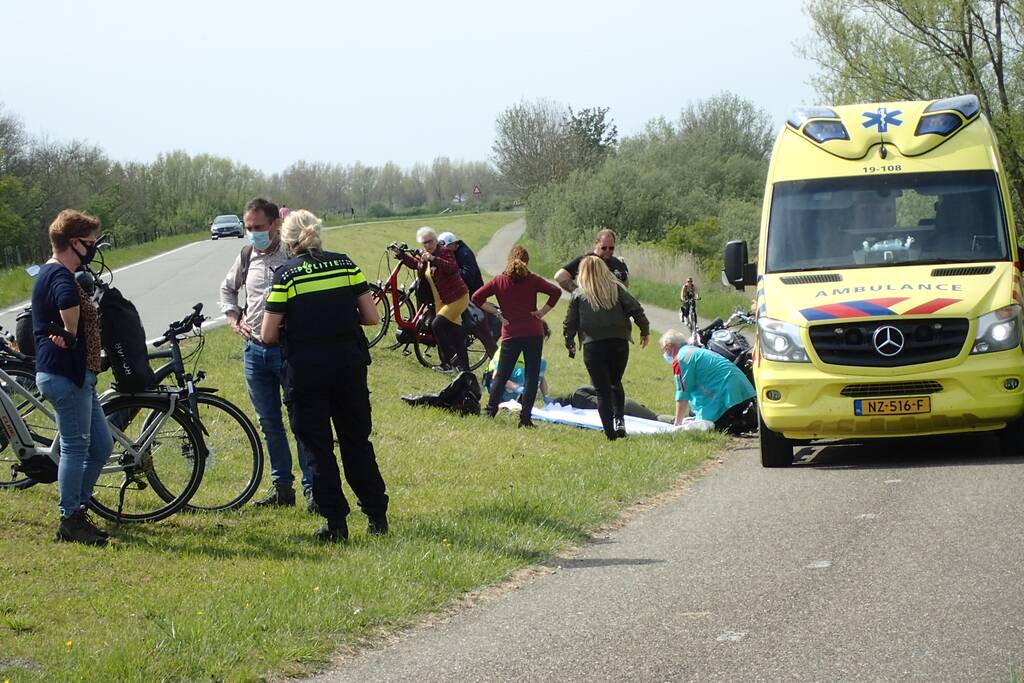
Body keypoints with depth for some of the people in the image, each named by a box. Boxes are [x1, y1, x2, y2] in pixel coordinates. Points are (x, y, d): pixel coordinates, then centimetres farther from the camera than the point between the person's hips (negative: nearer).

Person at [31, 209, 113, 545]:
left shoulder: (51, 274, 18)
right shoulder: (61, 276, -17)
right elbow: (69, 303, -40)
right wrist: (70, 334, -22)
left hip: (77, 375, 11)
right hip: (64, 374, -11)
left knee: (101, 445, 13)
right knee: (75, 445, -5)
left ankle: (77, 509, 20)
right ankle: (70, 521, 2)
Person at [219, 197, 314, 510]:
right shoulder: (247, 257, 8)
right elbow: (227, 289, 26)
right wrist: (234, 319, 12)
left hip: (289, 350, -6)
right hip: (255, 350, 6)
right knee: (269, 424, 10)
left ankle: (312, 487, 3)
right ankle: (282, 487, 18)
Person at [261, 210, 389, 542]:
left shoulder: (285, 275, -7)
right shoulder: (345, 265, 2)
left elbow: (269, 335, -8)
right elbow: (371, 316, 2)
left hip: (305, 369, -3)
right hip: (349, 362, 3)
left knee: (318, 448, 6)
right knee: (357, 441, 15)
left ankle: (336, 523, 5)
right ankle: (377, 515, 17)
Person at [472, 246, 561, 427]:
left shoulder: (499, 281, 2)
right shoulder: (532, 280, -2)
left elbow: (477, 297, -1)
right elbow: (555, 292, -11)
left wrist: (495, 312, 3)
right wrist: (542, 312, -3)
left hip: (510, 335, 1)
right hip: (533, 333, -1)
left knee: (501, 375, 11)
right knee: (532, 376, 3)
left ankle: (490, 412, 6)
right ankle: (525, 417, -3)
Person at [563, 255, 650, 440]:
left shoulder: (578, 295, 4)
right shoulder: (616, 289, 6)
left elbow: (569, 324, 6)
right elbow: (635, 309, -3)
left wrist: (570, 345, 20)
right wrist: (645, 330, 8)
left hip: (593, 347, -2)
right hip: (619, 343, 2)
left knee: (602, 390, 4)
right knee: (615, 383, 21)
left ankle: (610, 432, -2)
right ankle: (619, 420, 0)